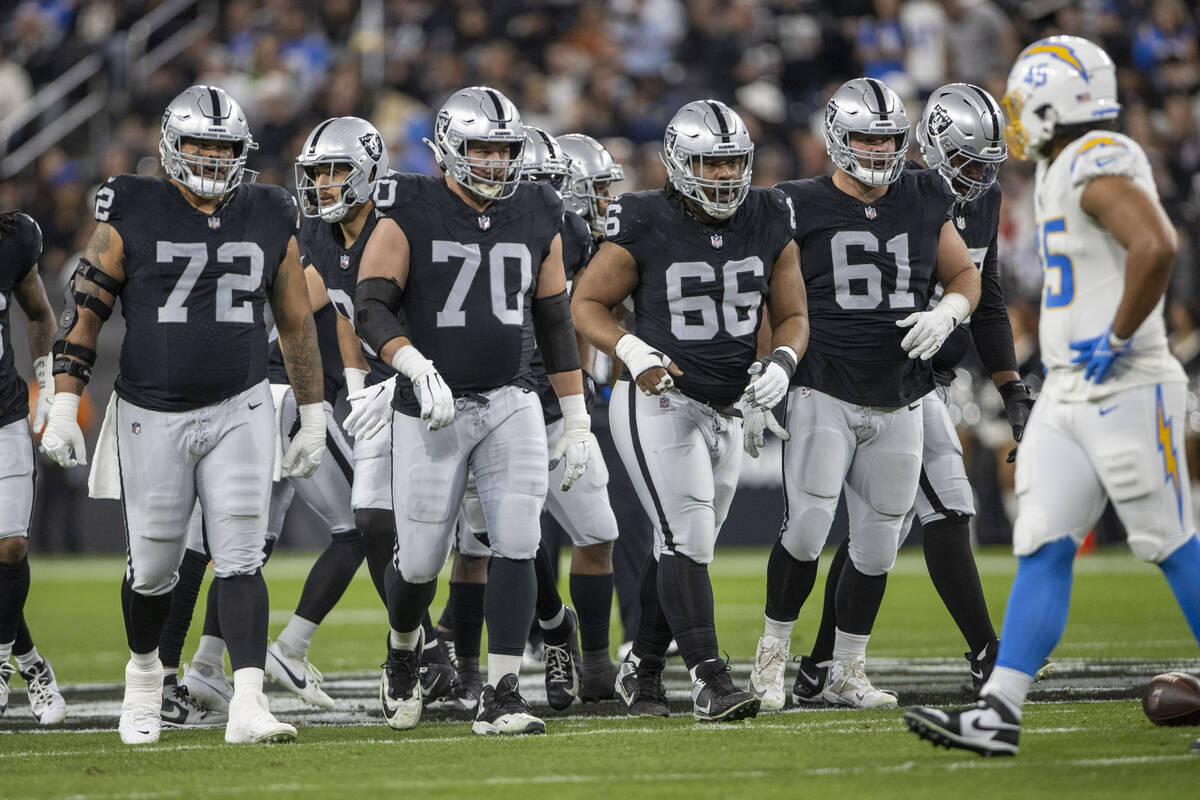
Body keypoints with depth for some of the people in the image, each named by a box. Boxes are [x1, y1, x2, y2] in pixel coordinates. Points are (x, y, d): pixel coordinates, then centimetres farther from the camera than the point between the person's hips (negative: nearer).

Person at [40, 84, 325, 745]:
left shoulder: (268, 221, 6)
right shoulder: (132, 218, -2)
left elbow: (297, 325, 14)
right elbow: (85, 313, -1)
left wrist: (312, 418, 15)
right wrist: (63, 407, -7)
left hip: (237, 412, 1)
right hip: (150, 416, -1)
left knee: (241, 559, -11)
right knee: (153, 567, 8)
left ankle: (248, 704, -17)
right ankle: (144, 669, 36)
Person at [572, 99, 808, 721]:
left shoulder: (769, 225, 2)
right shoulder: (644, 227, -12)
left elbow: (792, 315, 10)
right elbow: (587, 303, -4)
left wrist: (782, 363, -11)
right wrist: (630, 350, -22)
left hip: (727, 410, 6)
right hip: (658, 405, -6)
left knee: (684, 548, 13)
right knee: (686, 539, -15)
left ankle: (642, 670, 28)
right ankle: (709, 680, -17)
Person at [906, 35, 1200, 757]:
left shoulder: (1099, 167, -16)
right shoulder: (1064, 172, 16)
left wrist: (1117, 339, -22)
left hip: (1124, 391, -10)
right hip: (1069, 393, 10)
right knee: (1042, 550, 2)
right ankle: (1000, 712, -2)